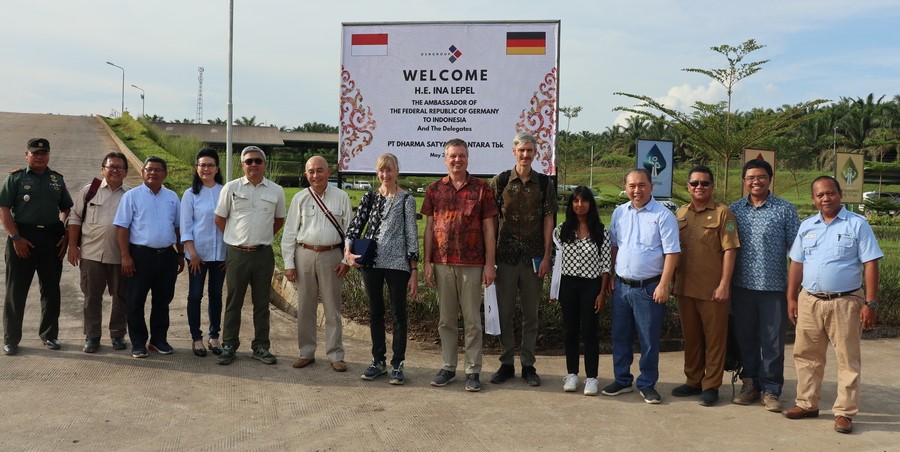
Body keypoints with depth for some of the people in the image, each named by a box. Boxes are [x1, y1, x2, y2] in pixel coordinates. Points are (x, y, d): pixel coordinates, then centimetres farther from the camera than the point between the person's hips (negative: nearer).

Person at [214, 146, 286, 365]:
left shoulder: (276, 191, 3)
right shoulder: (231, 188, 0)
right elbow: (220, 219, 8)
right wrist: (235, 240, 8)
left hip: (263, 254, 1)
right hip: (237, 254, -1)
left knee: (261, 303, 9)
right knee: (233, 302, 6)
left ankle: (261, 346, 19)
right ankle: (229, 346, 15)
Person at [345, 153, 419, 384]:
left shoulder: (406, 200, -1)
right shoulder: (370, 198, 9)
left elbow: (412, 236, -3)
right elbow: (355, 226, 6)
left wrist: (414, 272, -6)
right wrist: (348, 251, -13)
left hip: (397, 263, -4)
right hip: (371, 262, 4)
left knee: (398, 313, 2)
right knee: (375, 312, 11)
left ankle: (397, 364, 12)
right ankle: (378, 361, 23)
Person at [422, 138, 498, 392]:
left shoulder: (481, 189, 1)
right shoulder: (435, 189, 7)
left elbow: (489, 228, 0)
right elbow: (429, 228, 8)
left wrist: (490, 264, -5)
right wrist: (427, 263, 3)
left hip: (472, 264, -2)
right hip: (442, 264, 2)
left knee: (472, 320, 3)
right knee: (446, 319, 10)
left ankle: (473, 371, 11)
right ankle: (448, 367, 20)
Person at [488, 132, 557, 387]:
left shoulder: (544, 183, 2)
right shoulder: (500, 181, 0)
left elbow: (548, 220, 2)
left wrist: (546, 256, -4)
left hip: (534, 257, 0)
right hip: (506, 255, 0)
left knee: (531, 313, 8)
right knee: (504, 312, 6)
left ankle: (528, 364, 18)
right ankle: (506, 363, 18)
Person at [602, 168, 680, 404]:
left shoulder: (663, 215, -8)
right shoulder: (619, 213, 7)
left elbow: (671, 252, -11)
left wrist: (663, 285, -16)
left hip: (649, 288, -5)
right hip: (621, 285, 5)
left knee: (649, 339, 4)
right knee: (620, 336, 13)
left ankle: (647, 384, 18)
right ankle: (622, 380, 26)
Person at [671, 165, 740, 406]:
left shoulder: (722, 213, -4)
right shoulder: (681, 213, 10)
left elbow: (729, 250, -9)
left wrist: (724, 285, -14)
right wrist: (673, 281, 11)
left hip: (712, 289, -5)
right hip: (685, 287, 5)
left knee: (714, 339, 5)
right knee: (690, 337, 14)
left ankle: (711, 386, 15)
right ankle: (693, 381, 27)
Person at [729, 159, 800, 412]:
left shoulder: (785, 210, -1)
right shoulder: (735, 210, 6)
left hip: (774, 286, -2)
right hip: (742, 286, 3)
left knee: (773, 341, 4)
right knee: (745, 338, 12)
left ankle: (770, 389, 16)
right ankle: (750, 384, 25)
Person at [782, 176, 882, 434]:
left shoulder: (857, 224, -3)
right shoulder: (806, 227, 10)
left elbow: (870, 265, -6)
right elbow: (796, 265, 13)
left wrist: (870, 303, -11)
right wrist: (792, 299, 8)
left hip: (845, 303, -4)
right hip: (809, 301, 4)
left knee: (848, 360, 2)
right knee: (806, 356, 11)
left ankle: (844, 412, 12)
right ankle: (807, 404, 25)